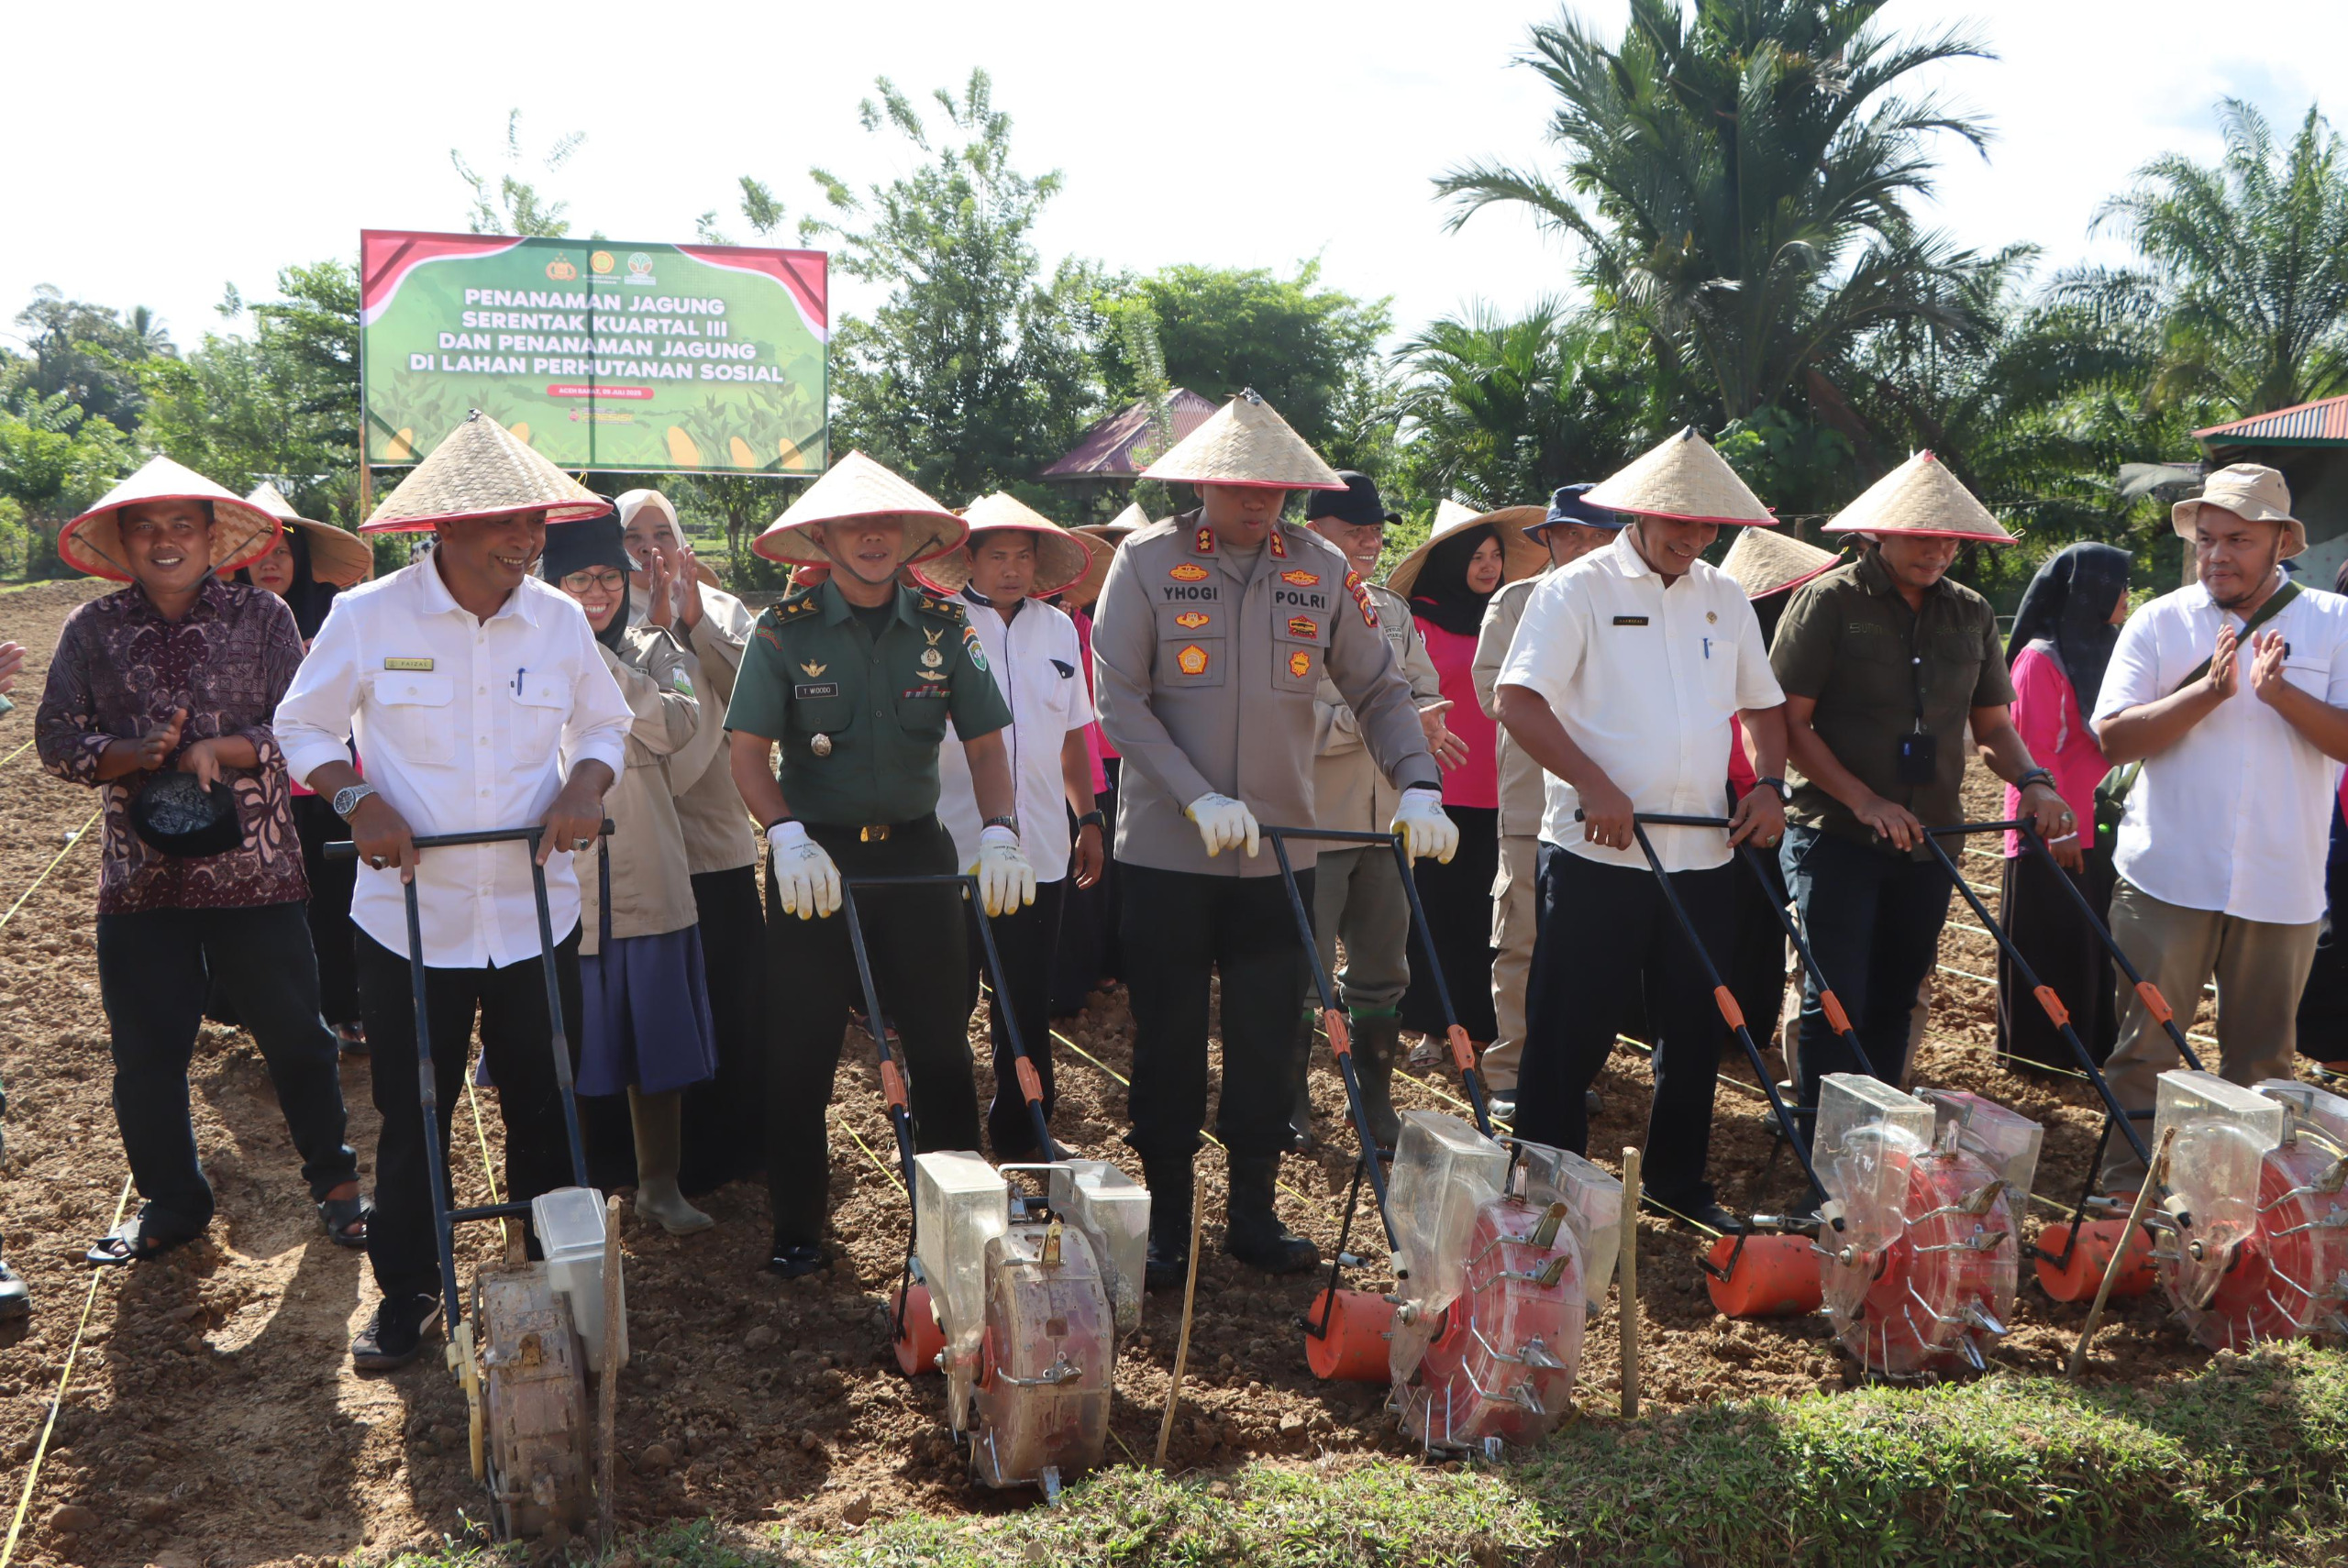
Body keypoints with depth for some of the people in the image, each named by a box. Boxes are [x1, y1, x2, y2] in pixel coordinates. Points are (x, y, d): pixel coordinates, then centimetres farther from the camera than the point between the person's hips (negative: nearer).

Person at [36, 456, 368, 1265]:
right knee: (145, 1054, 9)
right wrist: (133, 755, -16)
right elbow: (58, 739, 2)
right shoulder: (92, 630, 6)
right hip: (140, 877, 2)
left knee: (295, 1037, 6)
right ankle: (170, 1201, 29)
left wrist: (219, 749, -19)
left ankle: (334, 1181, 26)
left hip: (255, 869, -2)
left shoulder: (263, 616, 0)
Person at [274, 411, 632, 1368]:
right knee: (411, 1118, 10)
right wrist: (356, 799, -15)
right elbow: (302, 727, 3)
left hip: (535, 912, 2)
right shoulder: (367, 616, -7)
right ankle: (405, 1294, 29)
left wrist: (584, 787, -9)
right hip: (410, 914, -2)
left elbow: (605, 724, 12)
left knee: (545, 1107, 11)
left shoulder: (558, 619, 0)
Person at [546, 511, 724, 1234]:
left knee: (658, 1045, 10)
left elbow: (675, 727, -13)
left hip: (648, 882, 2)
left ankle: (660, 1183, 25)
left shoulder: (653, 651, 7)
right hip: (562, 887, -2)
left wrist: (598, 660, -15)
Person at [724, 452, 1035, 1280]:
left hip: (916, 852, 2)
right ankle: (796, 1227, 19)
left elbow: (985, 743, -1)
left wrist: (1000, 834, -16)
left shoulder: (944, 624, 0)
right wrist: (788, 837, -25)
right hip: (816, 857, -1)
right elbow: (748, 752, -9)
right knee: (801, 1052, 5)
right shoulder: (785, 629, -6)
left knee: (940, 1042, 6)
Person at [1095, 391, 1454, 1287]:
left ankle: (1254, 1212, 24)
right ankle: (1166, 1220, 20)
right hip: (1167, 852, -2)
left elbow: (1379, 691, 4)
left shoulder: (1322, 570, 3)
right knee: (1168, 1042, 6)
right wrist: (1198, 799, -22)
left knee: (1268, 1042, 9)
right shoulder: (1147, 561, -5)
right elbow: (1120, 702, -11)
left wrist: (1417, 788, -13)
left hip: (1281, 851, 3)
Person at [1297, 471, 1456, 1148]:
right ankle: (1290, 1109, 17)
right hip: (1310, 821, -6)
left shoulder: (1392, 608, 14)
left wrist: (1423, 728, -9)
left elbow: (1425, 691, 15)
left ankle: (1375, 1104, 26)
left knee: (1381, 971, 13)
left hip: (1385, 819, 7)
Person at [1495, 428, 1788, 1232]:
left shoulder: (1724, 597, 13)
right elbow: (1518, 701, -13)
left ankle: (1676, 1180, 31)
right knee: (1570, 1035, 0)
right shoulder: (1578, 590, -5)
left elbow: (1764, 705, 22)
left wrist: (1767, 785, 4)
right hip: (1597, 855, -5)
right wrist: (1594, 786, -23)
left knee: (1695, 1026, 14)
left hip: (1703, 856, 6)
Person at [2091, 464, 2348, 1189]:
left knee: (2262, 1061, 12)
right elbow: (2113, 736, -8)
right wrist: (2208, 691, -18)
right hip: (2167, 878, -1)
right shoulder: (2158, 622, 1)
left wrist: (2280, 692, -20)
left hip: (2281, 885, 1)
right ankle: (2126, 1192, 16)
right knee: (2143, 1047, 4)